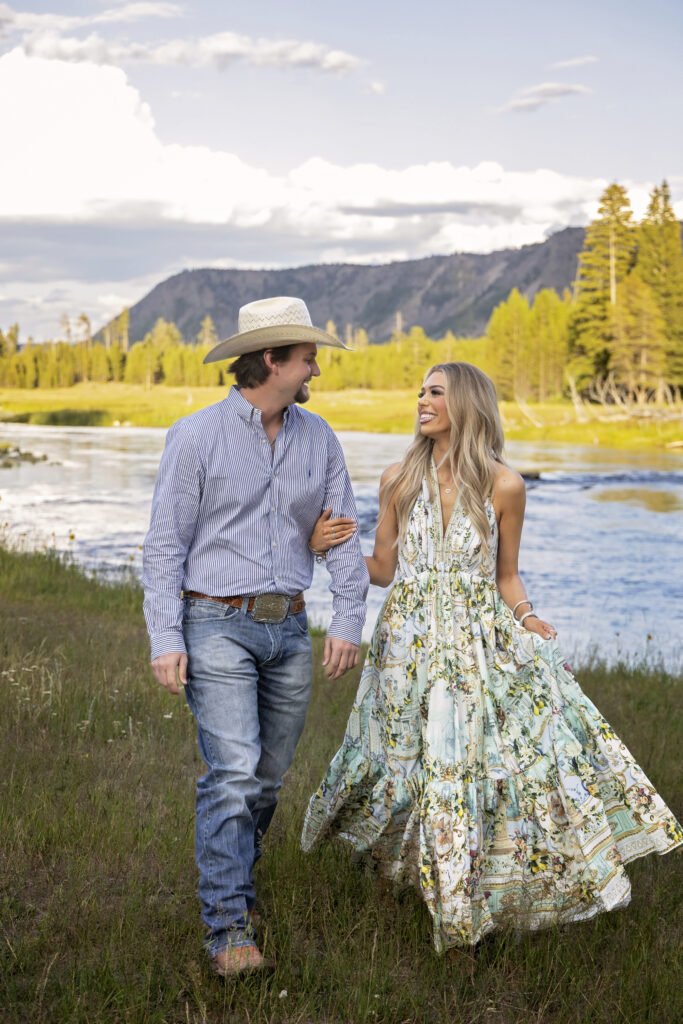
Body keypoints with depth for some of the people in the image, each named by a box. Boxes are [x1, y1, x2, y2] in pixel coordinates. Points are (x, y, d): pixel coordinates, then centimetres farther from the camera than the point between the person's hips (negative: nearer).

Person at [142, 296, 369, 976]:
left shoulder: (317, 438, 8)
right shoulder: (197, 436, -6)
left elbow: (342, 533, 11)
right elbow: (165, 544, -6)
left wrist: (347, 619, 0)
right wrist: (164, 640, -12)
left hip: (288, 629, 5)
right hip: (216, 626, -5)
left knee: (268, 775, 12)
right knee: (233, 772, -13)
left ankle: (235, 879, 35)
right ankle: (228, 928, -6)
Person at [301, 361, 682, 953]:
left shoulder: (504, 486, -2)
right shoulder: (399, 480, 3)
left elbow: (506, 575, 7)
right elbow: (383, 569, 7)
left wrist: (527, 616, -10)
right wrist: (329, 545, -8)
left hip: (483, 641, -1)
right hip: (411, 638, 1)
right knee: (406, 757, 6)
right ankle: (399, 871, 33)